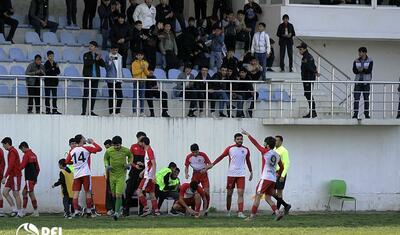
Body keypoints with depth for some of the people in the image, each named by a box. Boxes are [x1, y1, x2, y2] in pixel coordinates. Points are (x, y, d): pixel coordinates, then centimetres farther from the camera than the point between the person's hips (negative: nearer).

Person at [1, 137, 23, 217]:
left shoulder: (12, 152, -14)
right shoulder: (12, 151, 16)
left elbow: (10, 166, -23)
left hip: (15, 176, -10)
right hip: (12, 176, 10)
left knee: (16, 194, -5)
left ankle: (20, 213, 1)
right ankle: (14, 209, 5)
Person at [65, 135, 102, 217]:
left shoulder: (72, 151, 9)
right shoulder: (86, 148, -3)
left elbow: (67, 161, 13)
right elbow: (99, 149, -6)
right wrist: (92, 142, 9)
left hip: (76, 175, 3)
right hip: (86, 173, -3)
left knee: (76, 193, -1)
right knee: (88, 192, 4)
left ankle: (76, 211, -10)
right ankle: (88, 210, 6)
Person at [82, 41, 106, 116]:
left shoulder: (98, 55, 12)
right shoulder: (86, 55, 1)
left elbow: (103, 65, 3)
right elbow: (86, 63, -16)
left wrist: (100, 59, -15)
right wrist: (95, 59, -22)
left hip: (95, 77, 4)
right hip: (88, 77, -4)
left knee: (94, 95, 5)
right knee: (86, 95, -7)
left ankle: (91, 111, 11)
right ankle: (83, 111, -8)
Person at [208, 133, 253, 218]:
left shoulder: (246, 150, 6)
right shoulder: (230, 149, -1)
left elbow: (248, 161, 18)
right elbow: (221, 157, -1)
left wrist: (251, 172, 19)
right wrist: (212, 164, -9)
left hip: (241, 175, 1)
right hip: (231, 174, -1)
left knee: (241, 193, -10)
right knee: (229, 193, 6)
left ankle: (240, 212, -16)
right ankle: (228, 211, 22)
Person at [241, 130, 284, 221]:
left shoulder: (265, 152, -5)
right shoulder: (277, 155, 13)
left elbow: (255, 143, 0)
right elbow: (282, 167, 22)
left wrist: (247, 134, 9)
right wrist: (278, 174, 41)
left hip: (265, 178, -7)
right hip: (273, 179, 7)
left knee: (258, 196, -3)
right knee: (268, 198, 12)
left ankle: (252, 215, -5)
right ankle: (277, 212, -5)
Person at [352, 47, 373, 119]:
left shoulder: (370, 61, 0)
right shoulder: (356, 61, 7)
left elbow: (369, 70, -12)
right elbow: (354, 70, -5)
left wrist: (360, 70, -16)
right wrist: (364, 70, -18)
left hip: (366, 82, -2)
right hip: (358, 81, 2)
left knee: (366, 98, 1)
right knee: (356, 98, -7)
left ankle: (366, 114, 6)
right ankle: (355, 114, -9)